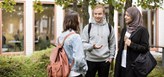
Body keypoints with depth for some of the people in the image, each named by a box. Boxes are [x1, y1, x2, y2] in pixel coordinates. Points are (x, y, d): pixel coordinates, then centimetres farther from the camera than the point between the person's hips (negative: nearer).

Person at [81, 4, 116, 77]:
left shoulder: (109, 27, 5)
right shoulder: (88, 27, -1)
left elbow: (112, 44, 11)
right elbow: (83, 43, -5)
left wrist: (111, 56, 3)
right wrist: (92, 46, -23)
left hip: (105, 60, 2)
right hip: (91, 60, -1)